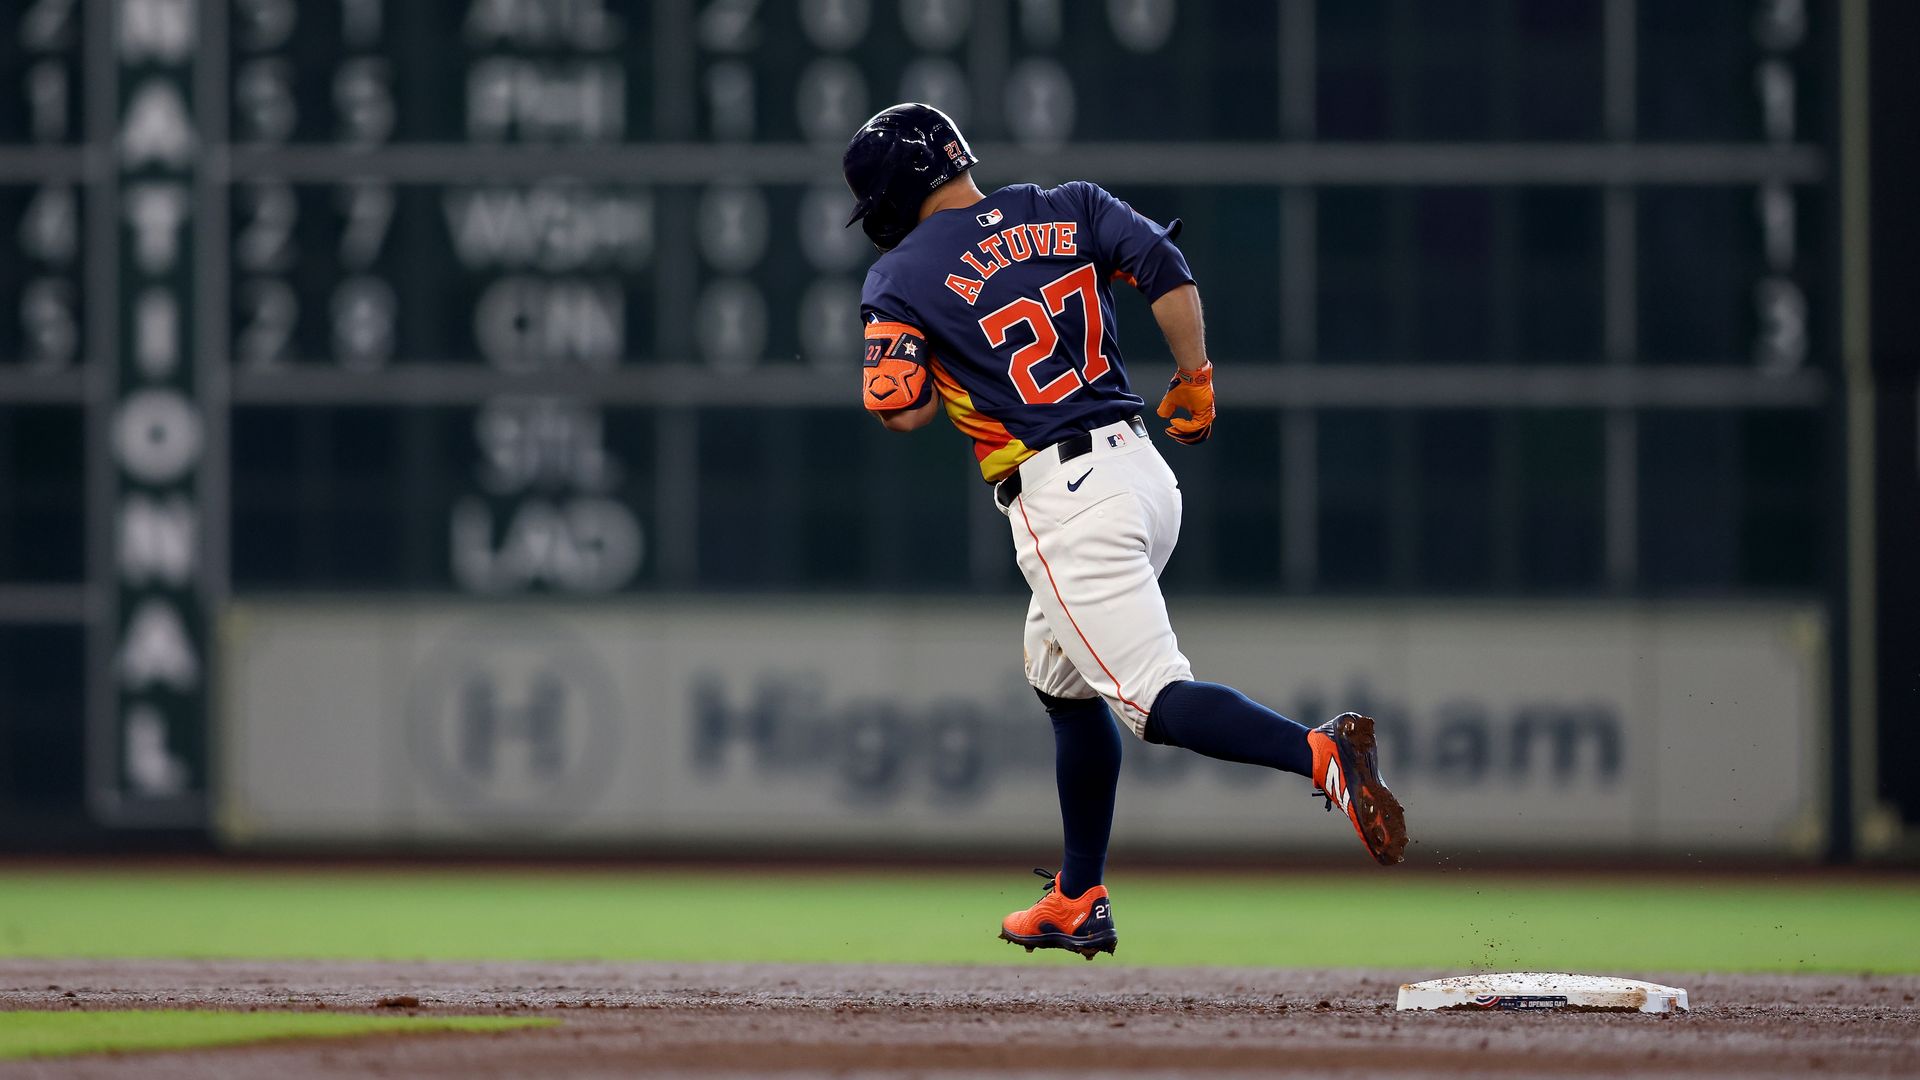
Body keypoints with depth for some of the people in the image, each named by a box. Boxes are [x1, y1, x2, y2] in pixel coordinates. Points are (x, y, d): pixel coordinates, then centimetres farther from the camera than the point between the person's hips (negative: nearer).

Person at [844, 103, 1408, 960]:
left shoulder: (902, 277, -2)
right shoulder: (1066, 211, 12)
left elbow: (899, 412, -7)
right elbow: (1168, 269, -1)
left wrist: (913, 351, 14)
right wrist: (1195, 381, 9)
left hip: (1063, 503, -8)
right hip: (1141, 466, 8)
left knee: (1153, 697, -13)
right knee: (1063, 680, 23)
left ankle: (1319, 754, -37)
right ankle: (1079, 903, 26)